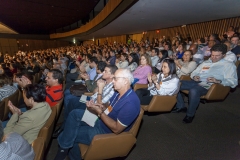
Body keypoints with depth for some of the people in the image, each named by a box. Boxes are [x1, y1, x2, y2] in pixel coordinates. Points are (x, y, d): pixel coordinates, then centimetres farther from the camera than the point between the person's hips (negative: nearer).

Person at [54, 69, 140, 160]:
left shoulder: (130, 103, -31)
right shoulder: (119, 92, -2)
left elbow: (116, 129, -28)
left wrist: (99, 112, -25)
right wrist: (96, 105, -10)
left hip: (106, 132, -8)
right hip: (101, 120, 9)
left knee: (71, 135, -7)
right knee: (75, 113, 0)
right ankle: (64, 146, 5)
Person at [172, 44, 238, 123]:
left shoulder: (229, 65, 10)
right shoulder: (205, 63, 27)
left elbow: (233, 82, -2)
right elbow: (194, 72, 29)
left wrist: (218, 81, -21)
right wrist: (194, 76, 4)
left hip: (207, 86, -6)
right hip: (195, 82, 7)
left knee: (194, 90, -40)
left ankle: (190, 114, -16)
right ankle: (180, 106, 2)